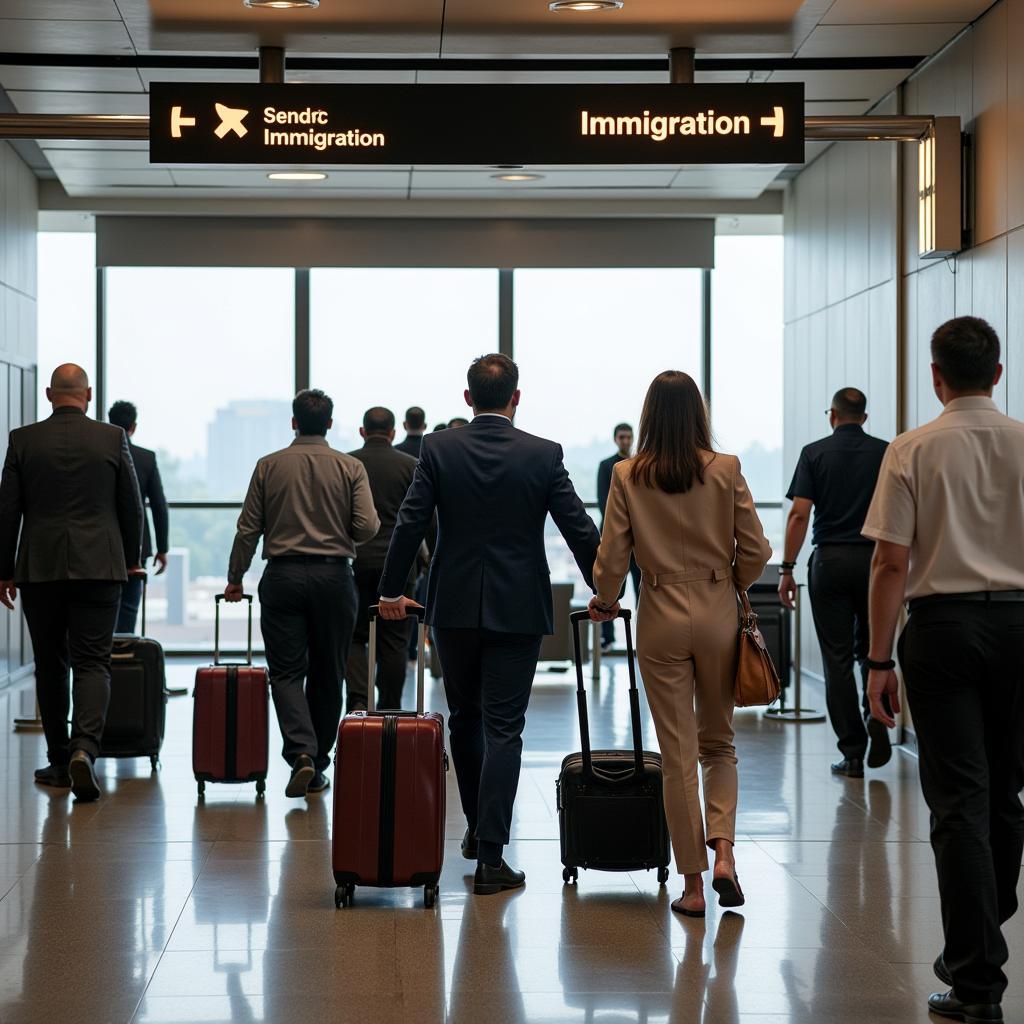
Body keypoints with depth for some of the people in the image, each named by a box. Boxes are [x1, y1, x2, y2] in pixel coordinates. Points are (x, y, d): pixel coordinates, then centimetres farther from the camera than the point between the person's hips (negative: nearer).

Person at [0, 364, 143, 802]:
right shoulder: (113, 438, 0)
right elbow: (132, 506, 5)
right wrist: (132, 560, 18)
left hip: (40, 568, 1)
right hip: (99, 568, -1)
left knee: (50, 666, 11)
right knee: (93, 663, -1)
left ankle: (59, 762, 17)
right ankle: (84, 748, -21)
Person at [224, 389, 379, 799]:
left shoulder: (269, 466, 2)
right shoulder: (350, 467, 0)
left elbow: (248, 528, 3)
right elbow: (366, 527, -7)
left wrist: (235, 577, 12)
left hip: (283, 576, 0)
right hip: (334, 576, 0)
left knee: (286, 672, 1)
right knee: (327, 674, 11)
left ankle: (301, 752, -20)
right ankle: (317, 762, 17)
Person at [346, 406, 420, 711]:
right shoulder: (411, 466, 0)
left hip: (354, 561, 0)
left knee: (354, 636, 7)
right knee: (393, 641, 6)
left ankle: (358, 700, -12)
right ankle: (389, 712, 10)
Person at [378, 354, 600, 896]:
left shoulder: (438, 449, -3)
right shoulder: (543, 454, -4)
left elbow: (410, 523, -5)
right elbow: (579, 529, -3)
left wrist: (390, 590, 7)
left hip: (454, 607, 1)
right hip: (518, 608, -1)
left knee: (465, 718, 19)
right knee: (503, 729, -1)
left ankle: (478, 826, 31)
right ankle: (490, 855, -6)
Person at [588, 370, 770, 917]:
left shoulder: (628, 476, -4)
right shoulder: (726, 471, -4)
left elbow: (611, 556, -3)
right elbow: (755, 551, -3)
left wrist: (604, 602, 16)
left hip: (661, 620, -1)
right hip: (718, 616, 1)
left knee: (677, 753, 5)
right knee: (718, 743, 17)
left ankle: (692, 885, 8)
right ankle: (723, 851, -4)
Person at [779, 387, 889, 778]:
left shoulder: (815, 453, 0)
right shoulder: (886, 453, 3)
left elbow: (799, 514, -7)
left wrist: (787, 569, -3)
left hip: (829, 561, -1)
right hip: (874, 560, 1)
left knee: (838, 658, 3)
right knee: (871, 649, 18)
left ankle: (852, 753, 3)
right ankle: (876, 716, -7)